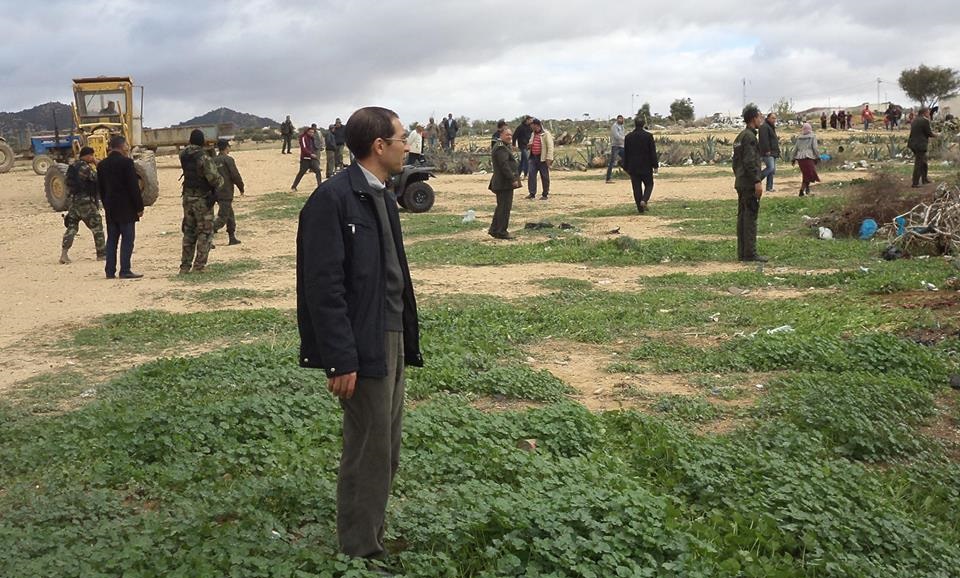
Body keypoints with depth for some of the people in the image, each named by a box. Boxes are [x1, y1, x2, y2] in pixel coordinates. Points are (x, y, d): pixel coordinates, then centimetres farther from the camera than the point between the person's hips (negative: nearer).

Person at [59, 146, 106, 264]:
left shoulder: (73, 166, 13)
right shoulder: (84, 167, -15)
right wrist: (97, 164, -8)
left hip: (74, 200, 8)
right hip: (85, 201, -8)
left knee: (71, 226, 8)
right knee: (97, 227, 3)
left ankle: (64, 252, -3)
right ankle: (102, 254, 8)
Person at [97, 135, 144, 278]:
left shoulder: (102, 164, 9)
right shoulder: (126, 162, -11)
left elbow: (100, 188, 13)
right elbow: (134, 187, -13)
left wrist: (106, 206, 20)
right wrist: (139, 207, -7)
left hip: (110, 209, 6)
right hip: (126, 208, -6)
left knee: (112, 239, 10)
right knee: (127, 238, -2)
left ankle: (110, 271, 10)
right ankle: (125, 271, -5)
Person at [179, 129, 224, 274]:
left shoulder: (183, 155, 1)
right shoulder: (203, 156, -19)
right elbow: (214, 178, -20)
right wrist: (220, 181, 0)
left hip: (187, 197, 6)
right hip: (203, 199, -6)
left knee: (189, 232, 15)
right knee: (205, 233, 3)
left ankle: (185, 266, 16)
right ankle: (199, 266, 0)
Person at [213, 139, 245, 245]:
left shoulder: (214, 161, 10)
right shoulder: (228, 160, -11)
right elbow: (236, 176, -13)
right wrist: (241, 188, 1)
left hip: (216, 192, 8)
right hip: (226, 193, -8)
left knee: (230, 216, 18)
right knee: (222, 217, -7)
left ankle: (232, 238, 23)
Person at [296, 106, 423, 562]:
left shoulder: (382, 196, 12)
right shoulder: (333, 197, -15)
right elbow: (324, 286, -19)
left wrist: (407, 339, 11)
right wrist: (341, 360, -21)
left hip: (392, 339, 9)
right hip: (365, 345, -9)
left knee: (386, 454, 17)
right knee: (367, 454, 2)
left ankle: (370, 545, 32)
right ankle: (360, 554, 18)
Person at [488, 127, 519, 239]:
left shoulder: (503, 147, 20)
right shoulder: (501, 148, -16)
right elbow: (504, 165, -23)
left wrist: (513, 178, 22)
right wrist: (513, 179, -23)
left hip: (501, 182, 11)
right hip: (505, 183, -11)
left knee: (501, 206, 17)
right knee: (505, 207, -6)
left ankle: (494, 229, 23)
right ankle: (501, 232, -1)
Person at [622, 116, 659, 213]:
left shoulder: (628, 137, 0)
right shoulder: (648, 136, -7)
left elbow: (625, 153, 4)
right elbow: (653, 152, -5)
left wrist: (626, 167, 12)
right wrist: (655, 165, 2)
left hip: (633, 167, 2)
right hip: (646, 167, -2)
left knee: (637, 187, 6)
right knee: (649, 184, 13)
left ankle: (640, 207, 5)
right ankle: (644, 200, -11)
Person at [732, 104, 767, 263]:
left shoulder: (740, 136, 17)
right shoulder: (749, 136, -14)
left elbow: (735, 161, 21)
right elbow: (750, 161, -21)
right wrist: (757, 181, -21)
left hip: (740, 183, 10)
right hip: (750, 184, -10)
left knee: (742, 217, 10)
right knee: (750, 217, -8)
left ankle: (742, 253, 12)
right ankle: (750, 253, -7)